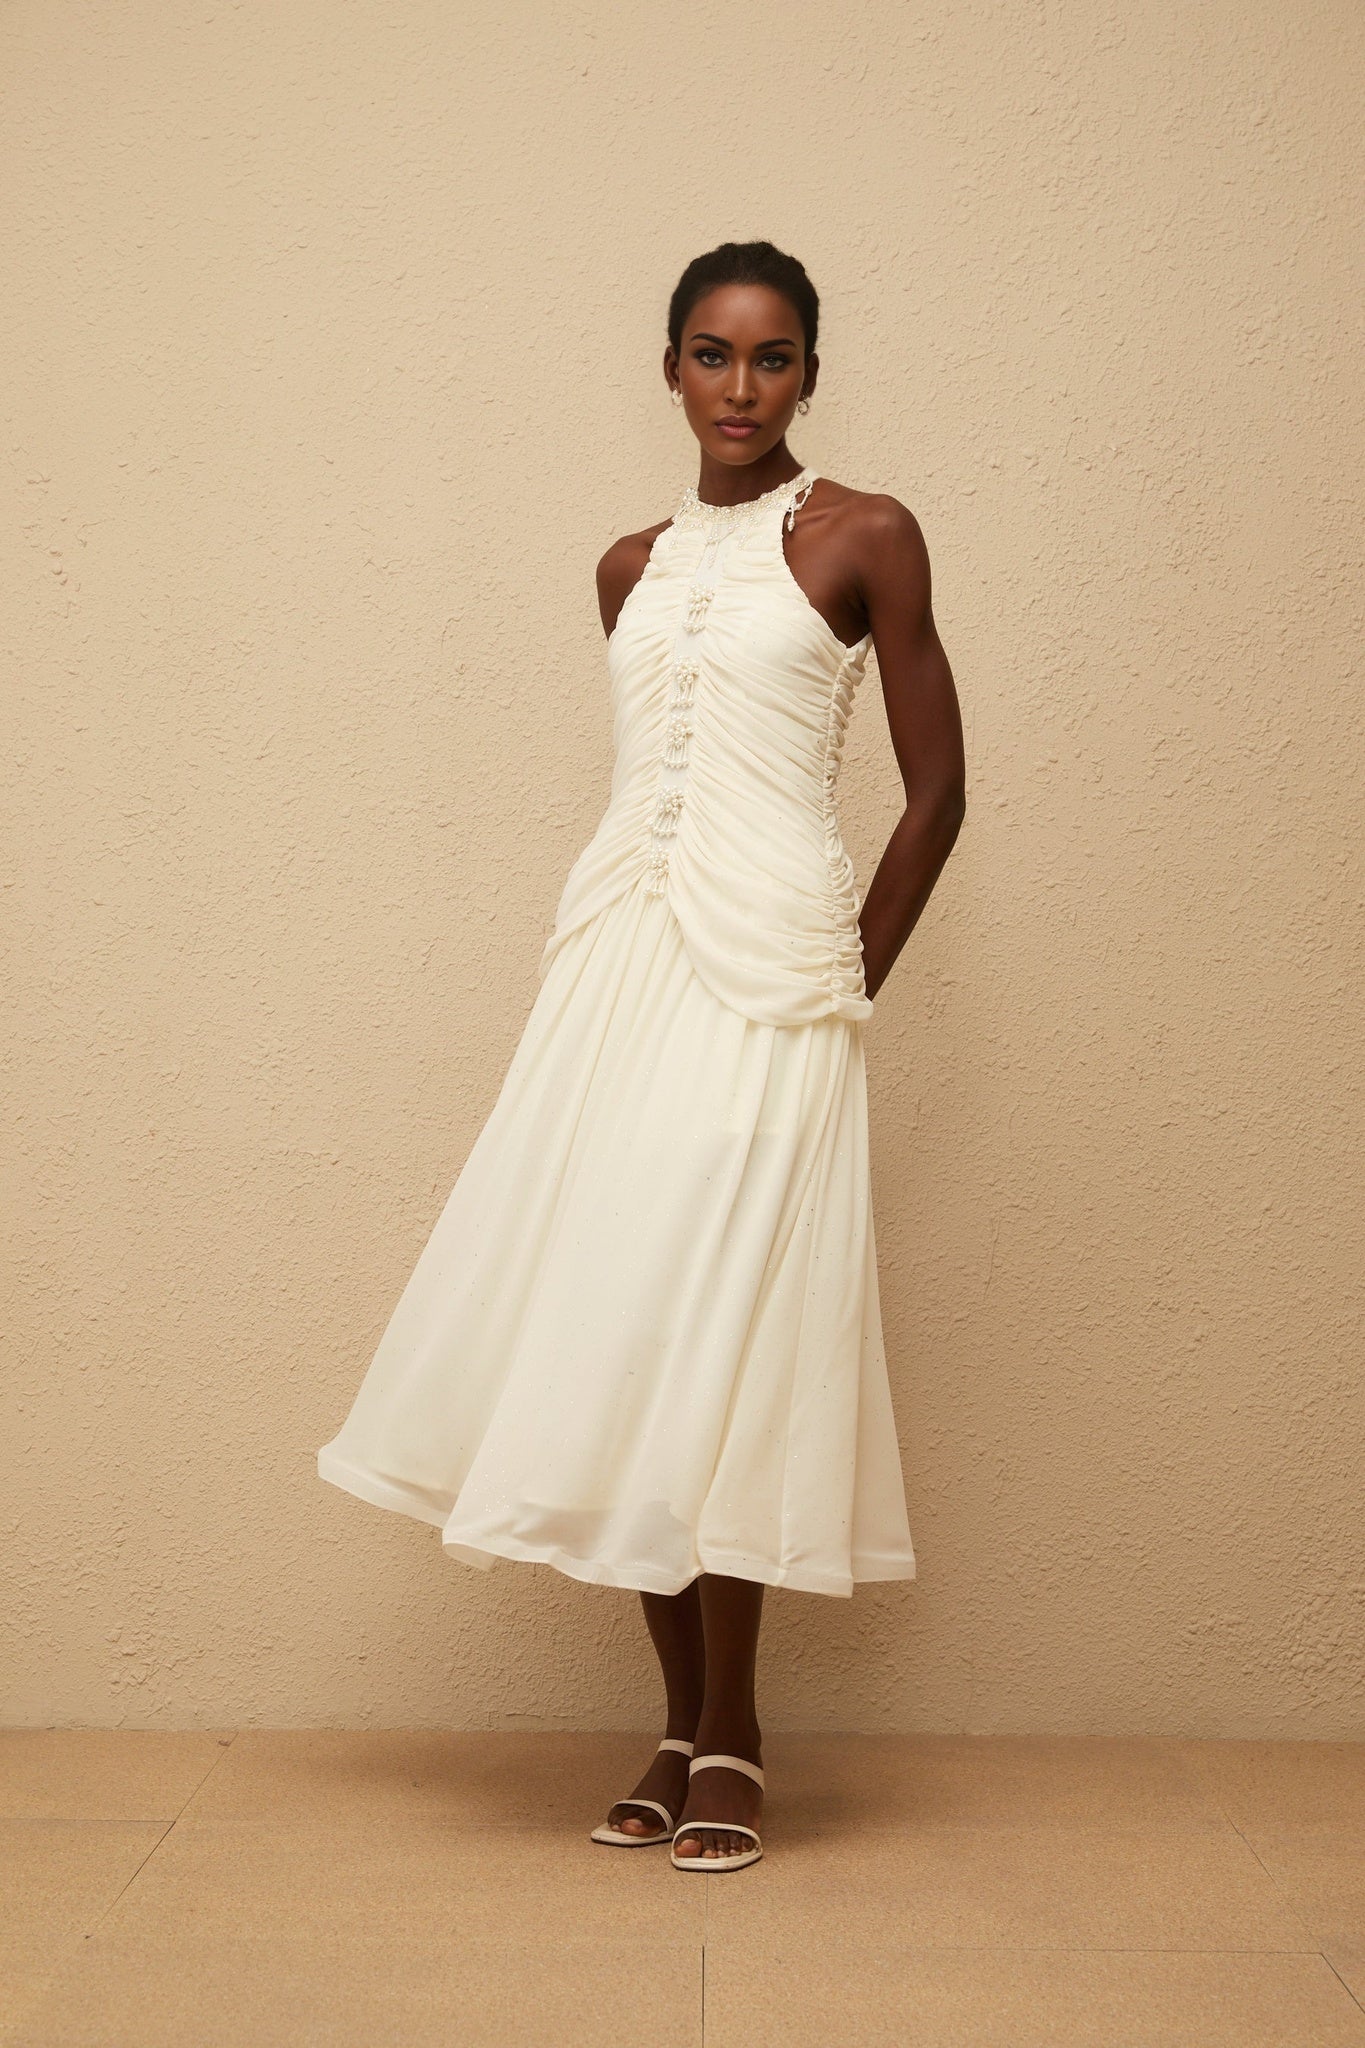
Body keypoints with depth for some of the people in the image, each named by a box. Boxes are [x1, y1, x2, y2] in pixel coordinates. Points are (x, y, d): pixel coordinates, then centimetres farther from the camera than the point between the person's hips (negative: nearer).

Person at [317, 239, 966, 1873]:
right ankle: (679, 1727, 14)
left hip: (764, 969, -5)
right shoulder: (631, 568, 16)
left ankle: (731, 1738, 7)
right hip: (617, 949, 5)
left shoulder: (864, 537, 2)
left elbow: (936, 792, 2)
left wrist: (844, 986, 1)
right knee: (611, 1340, 2)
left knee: (721, 1339, -7)